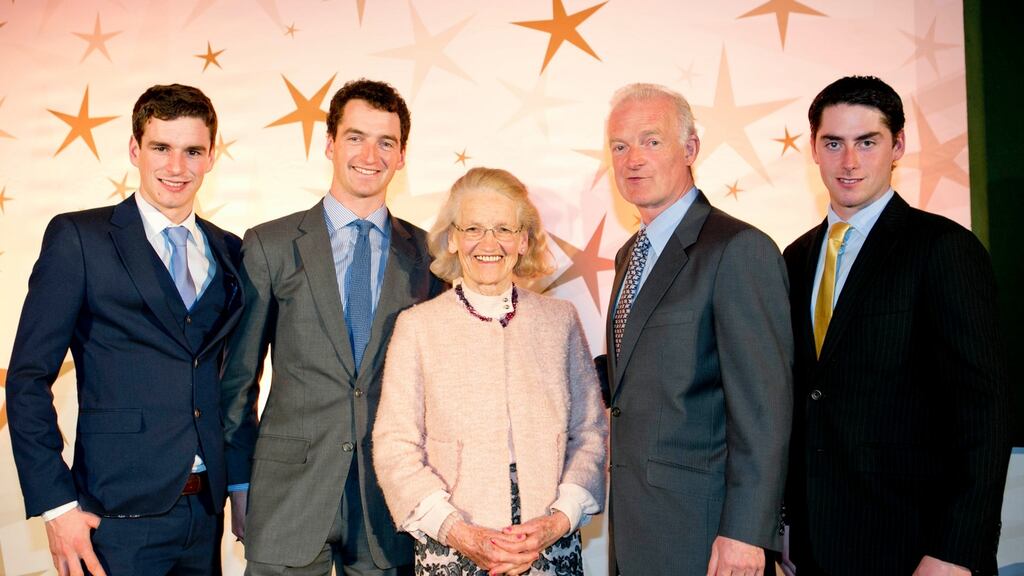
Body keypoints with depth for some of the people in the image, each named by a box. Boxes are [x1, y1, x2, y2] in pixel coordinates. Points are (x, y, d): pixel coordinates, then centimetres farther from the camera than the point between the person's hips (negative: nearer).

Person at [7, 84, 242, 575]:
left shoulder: (229, 252, 9)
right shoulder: (77, 237, -4)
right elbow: (28, 379, -6)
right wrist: (55, 505, -11)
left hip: (207, 510, 4)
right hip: (120, 515, -4)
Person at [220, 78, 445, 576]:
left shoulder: (425, 254, 3)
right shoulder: (269, 245, 0)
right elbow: (239, 377, 4)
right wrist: (238, 482, 3)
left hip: (390, 496, 1)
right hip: (288, 492, -1)